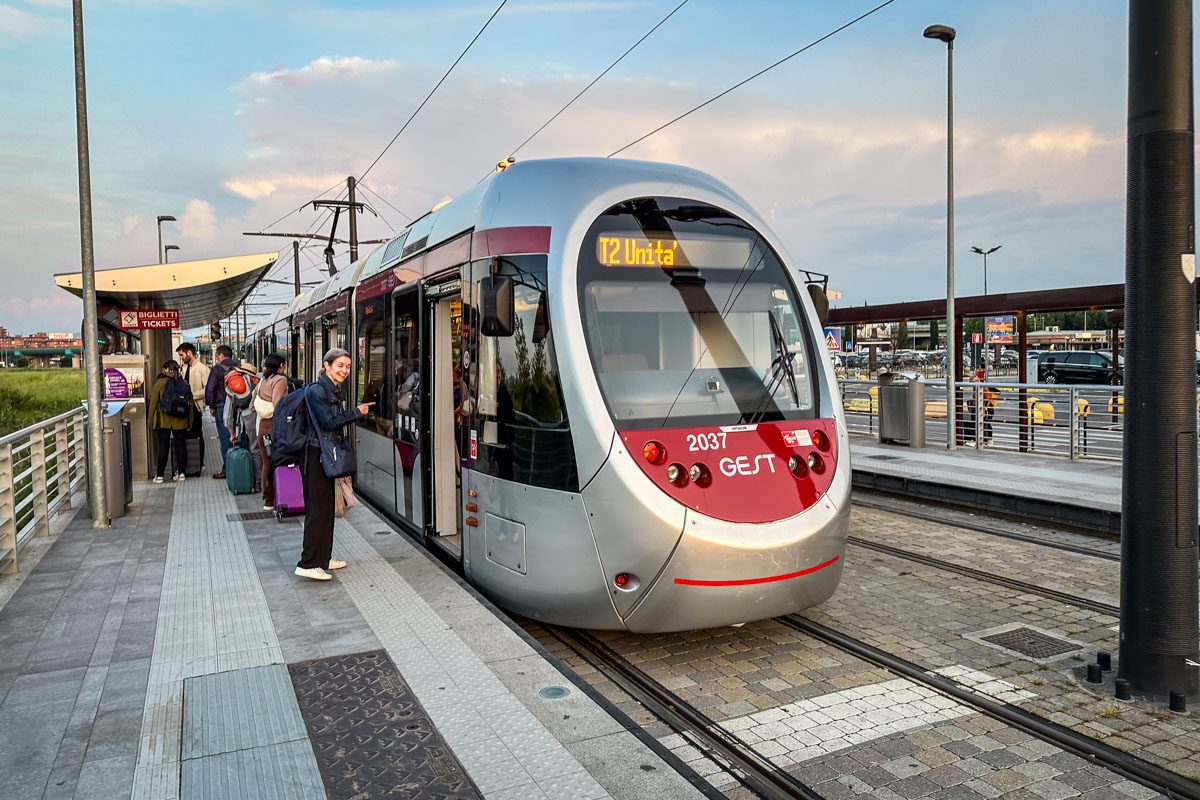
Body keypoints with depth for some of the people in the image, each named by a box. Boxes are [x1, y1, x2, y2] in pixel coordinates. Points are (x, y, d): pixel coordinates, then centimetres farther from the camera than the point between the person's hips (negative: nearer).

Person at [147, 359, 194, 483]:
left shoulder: (160, 382, -6)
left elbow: (153, 401, -5)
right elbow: (190, 404, 4)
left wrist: (151, 420, 3)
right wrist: (189, 422, 11)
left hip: (163, 421, -2)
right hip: (180, 421, 2)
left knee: (163, 446, 3)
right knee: (180, 445, 10)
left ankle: (160, 475, 5)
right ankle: (181, 472, 12)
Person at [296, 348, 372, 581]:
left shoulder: (334, 390, 14)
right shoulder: (317, 390, -15)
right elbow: (329, 422, -18)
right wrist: (357, 412, -11)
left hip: (326, 454, 10)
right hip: (315, 454, -10)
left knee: (326, 506, 13)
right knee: (318, 507, -7)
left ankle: (323, 557, 22)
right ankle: (308, 563, -2)